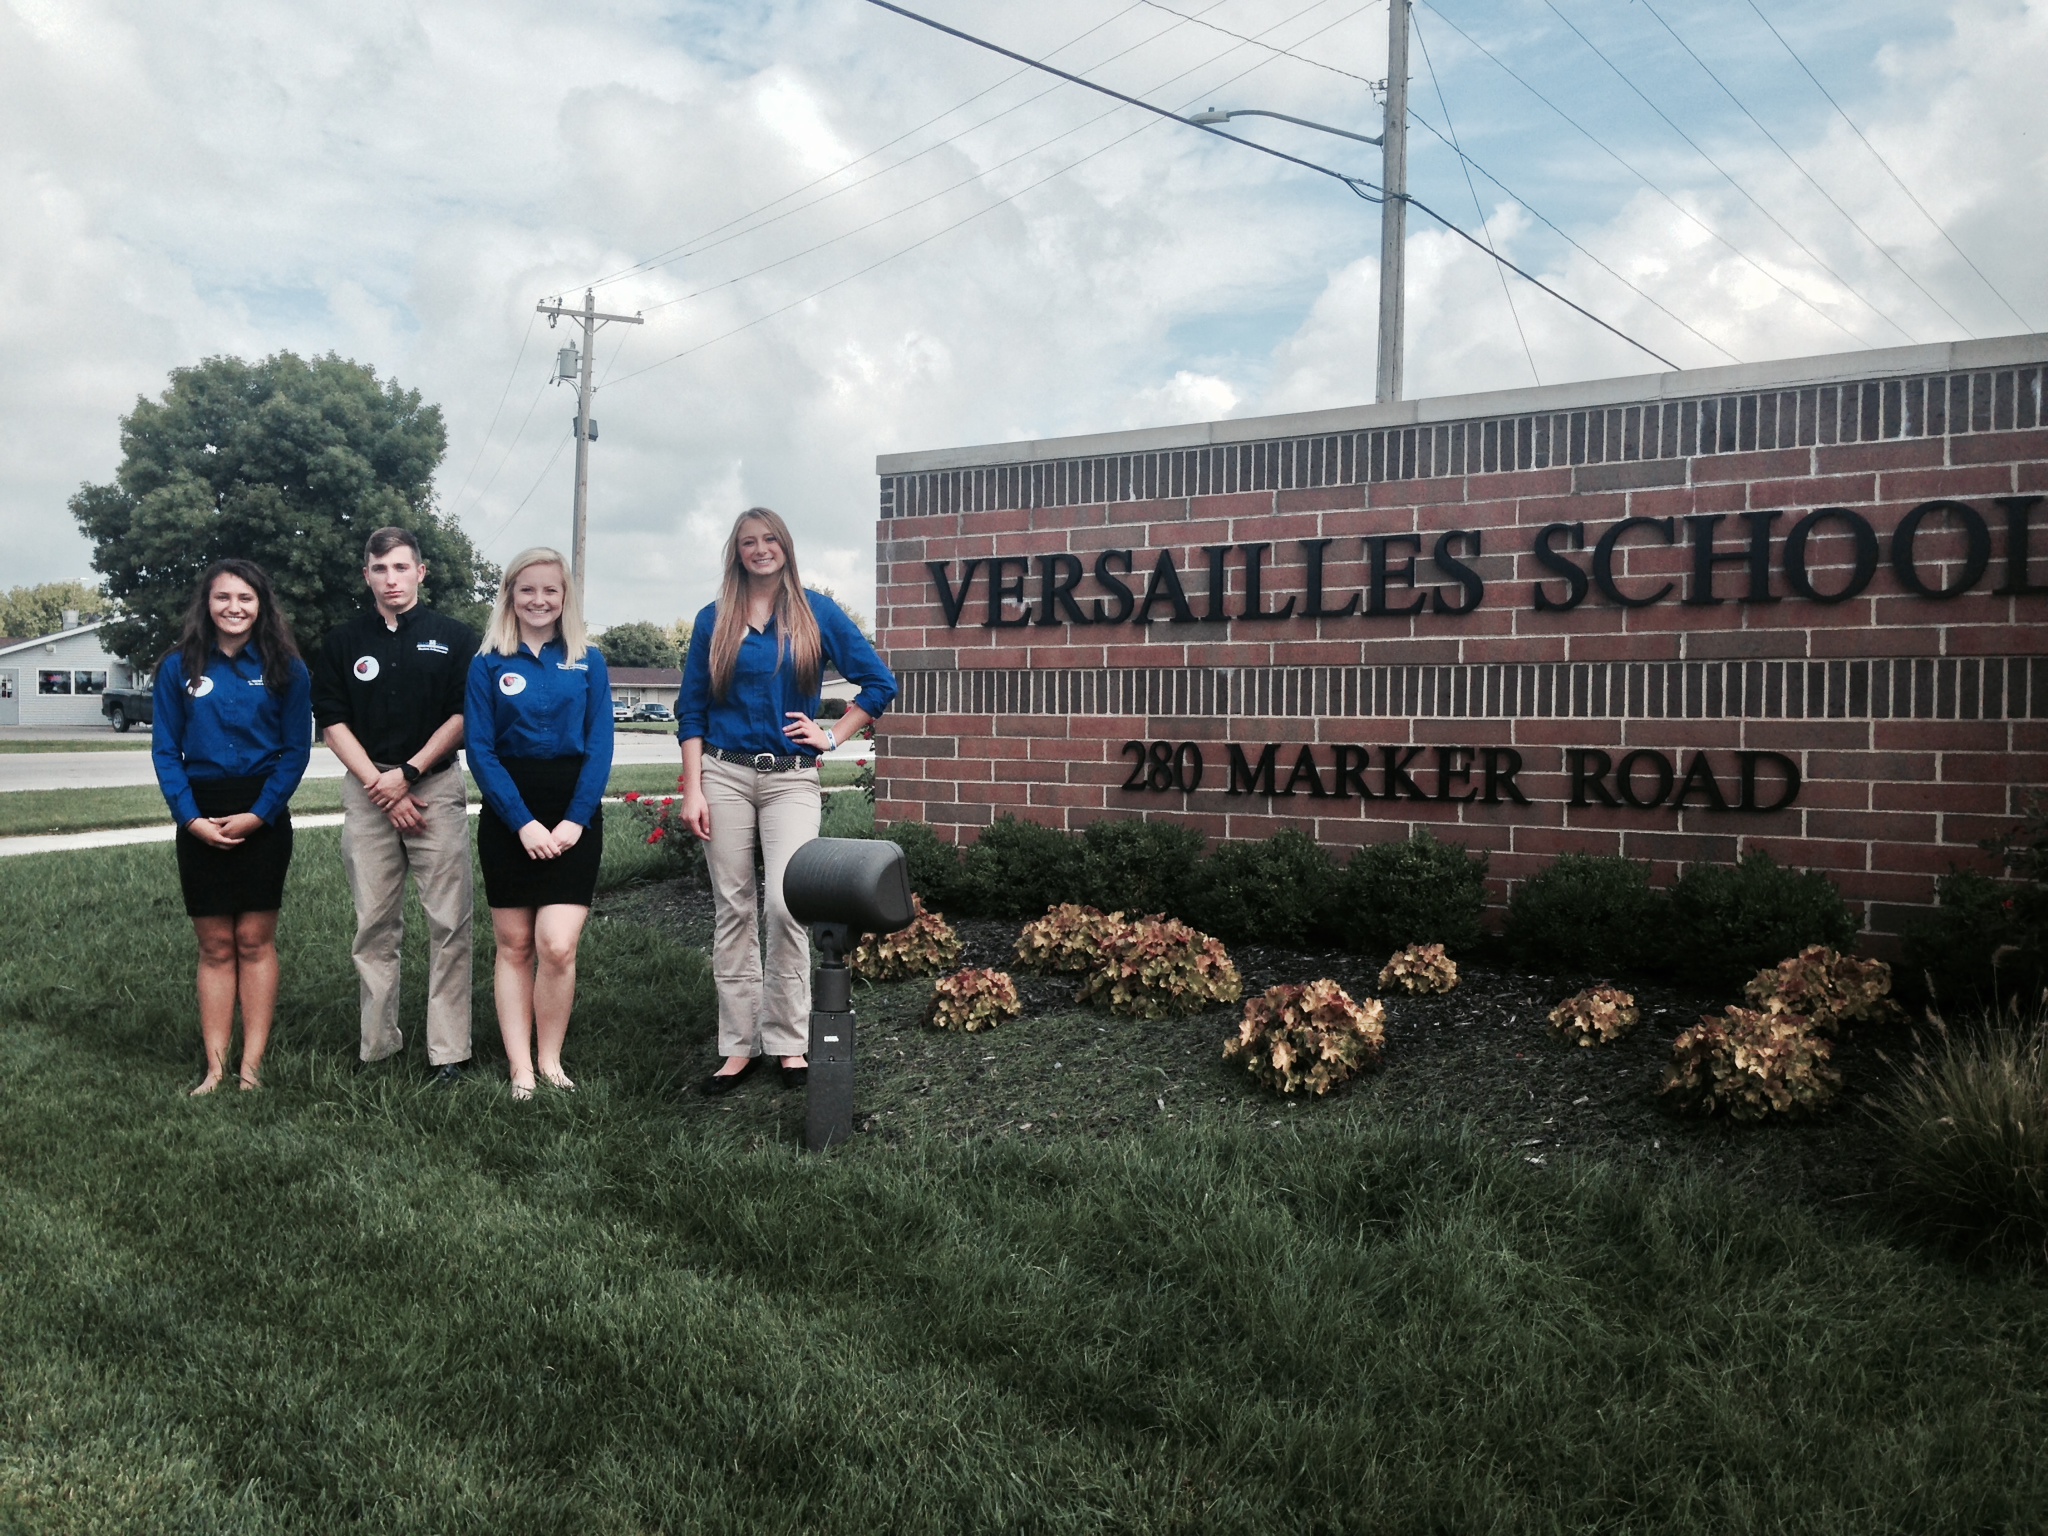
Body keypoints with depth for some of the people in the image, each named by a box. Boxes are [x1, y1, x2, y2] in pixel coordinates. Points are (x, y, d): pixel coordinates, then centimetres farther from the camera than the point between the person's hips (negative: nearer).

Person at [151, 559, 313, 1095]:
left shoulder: (285, 669, 1)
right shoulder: (179, 668, 4)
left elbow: (296, 750, -1)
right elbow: (165, 751, 2)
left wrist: (259, 814, -11)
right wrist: (191, 818, -10)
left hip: (263, 815, -1)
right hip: (200, 816, 1)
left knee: (255, 941, 2)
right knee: (215, 946, 5)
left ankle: (252, 1065, 6)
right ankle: (214, 1067, 8)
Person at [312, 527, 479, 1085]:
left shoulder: (455, 638, 4)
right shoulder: (342, 641, 9)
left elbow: (464, 716, 0)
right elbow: (332, 721, 5)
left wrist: (408, 773, -8)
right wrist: (380, 786, -6)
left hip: (436, 788, -2)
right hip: (367, 792, 2)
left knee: (448, 924, -6)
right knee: (375, 926, 5)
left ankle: (448, 1052, -3)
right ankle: (378, 1044, 13)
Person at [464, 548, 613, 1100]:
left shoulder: (588, 661, 6)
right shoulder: (489, 665, 4)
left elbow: (600, 745, 2)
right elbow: (480, 750, -2)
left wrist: (575, 820, -10)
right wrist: (523, 822, -12)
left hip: (573, 813, 0)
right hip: (507, 816, 0)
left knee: (557, 945, -11)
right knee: (514, 945, 4)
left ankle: (551, 1060, 7)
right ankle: (520, 1070, 11)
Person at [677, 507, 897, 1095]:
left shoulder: (817, 613, 5)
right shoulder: (714, 621, 8)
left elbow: (880, 682, 8)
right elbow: (691, 711, 8)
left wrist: (833, 735, 0)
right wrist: (693, 789, 0)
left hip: (791, 779, -2)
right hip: (725, 775, 2)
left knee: (784, 904, -13)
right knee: (731, 910, 3)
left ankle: (790, 1042, 0)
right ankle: (739, 1044, 10)